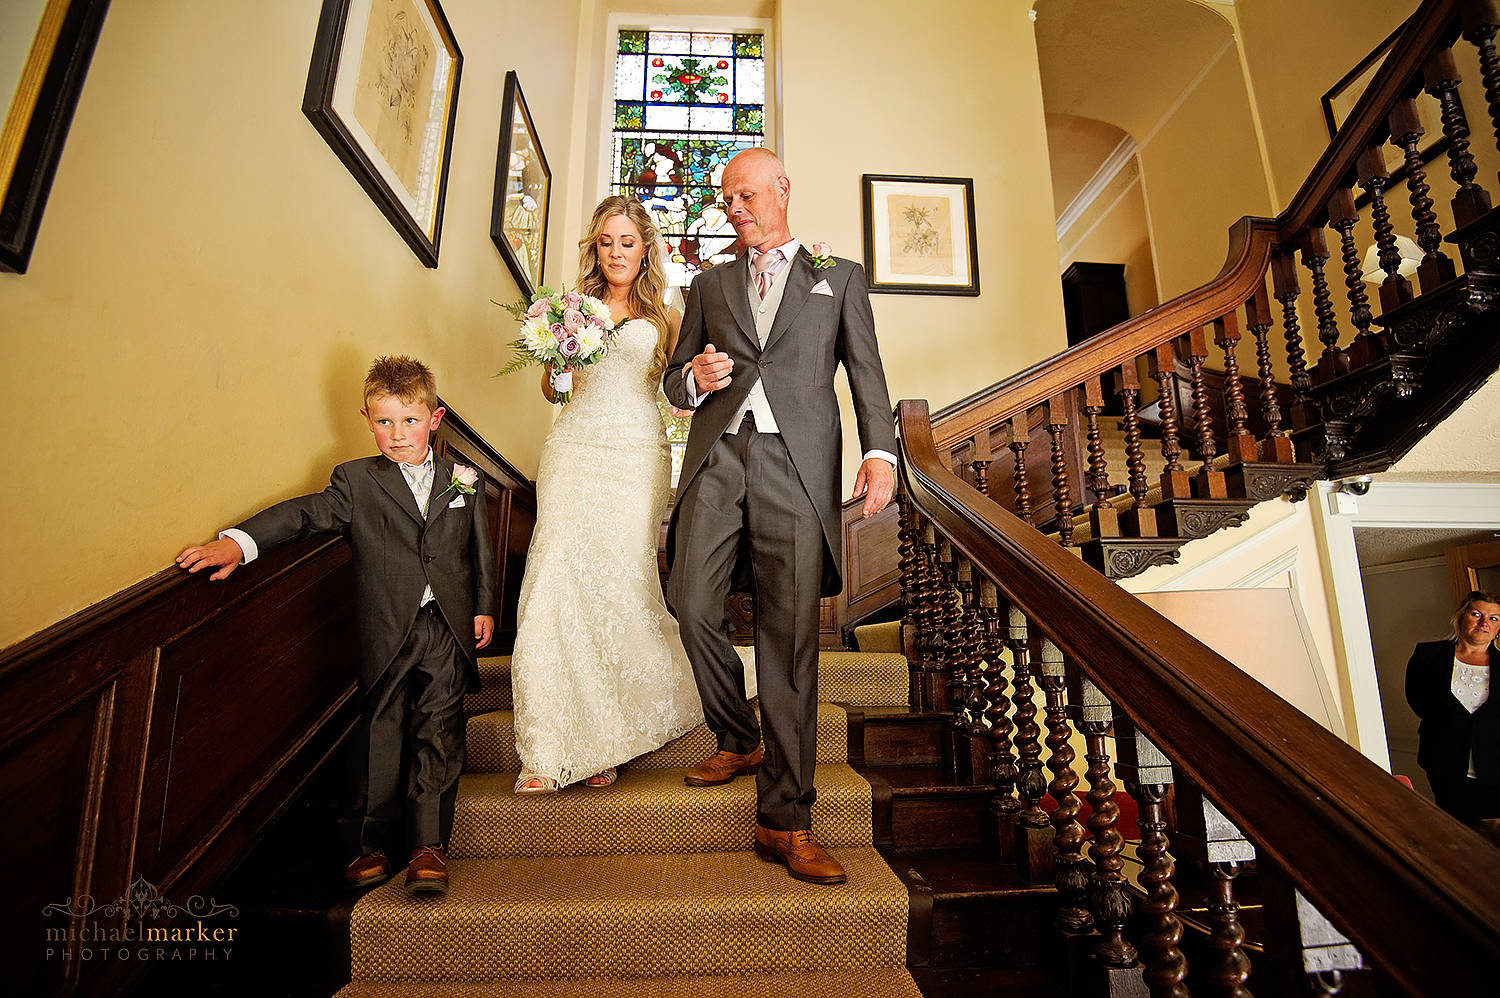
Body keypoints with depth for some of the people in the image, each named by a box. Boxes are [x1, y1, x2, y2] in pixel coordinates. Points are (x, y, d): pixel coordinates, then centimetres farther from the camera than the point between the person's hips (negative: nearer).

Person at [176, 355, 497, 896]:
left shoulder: (464, 480, 9)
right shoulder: (356, 482, 4)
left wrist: (484, 607, 8)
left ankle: (429, 845, 9)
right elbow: (305, 513, -7)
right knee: (380, 730, 7)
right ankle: (370, 843, 22)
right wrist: (238, 541, -24)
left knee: (438, 731, 1)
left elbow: (481, 550, 11)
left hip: (449, 628, 1)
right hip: (387, 630, 0)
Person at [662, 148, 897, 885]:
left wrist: (880, 451, -8)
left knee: (790, 635, -7)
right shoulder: (709, 284, 25)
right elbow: (674, 377, 24)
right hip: (717, 456, 3)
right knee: (693, 607, -10)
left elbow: (865, 372, 9)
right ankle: (737, 741, 18)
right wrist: (694, 378, -1)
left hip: (796, 464, -2)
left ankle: (784, 821, 1)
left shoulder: (839, 277, 19)